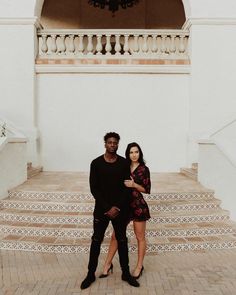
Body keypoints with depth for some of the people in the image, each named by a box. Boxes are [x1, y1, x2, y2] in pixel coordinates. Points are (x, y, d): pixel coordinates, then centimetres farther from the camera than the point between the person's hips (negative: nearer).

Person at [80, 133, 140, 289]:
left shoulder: (124, 163, -2)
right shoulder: (96, 163, -4)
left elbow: (127, 188, -3)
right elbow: (94, 188, -6)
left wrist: (117, 207, -11)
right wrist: (107, 207, -12)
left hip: (120, 209, 1)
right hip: (101, 208, 0)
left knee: (122, 241, 10)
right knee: (96, 241, 6)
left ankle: (126, 273, 23)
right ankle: (91, 274, 18)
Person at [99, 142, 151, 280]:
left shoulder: (144, 169, -5)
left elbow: (147, 189, -6)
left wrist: (134, 185, -18)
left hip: (139, 205, -4)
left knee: (140, 237, 10)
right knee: (115, 236, 7)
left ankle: (139, 266, 26)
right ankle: (108, 264, 21)